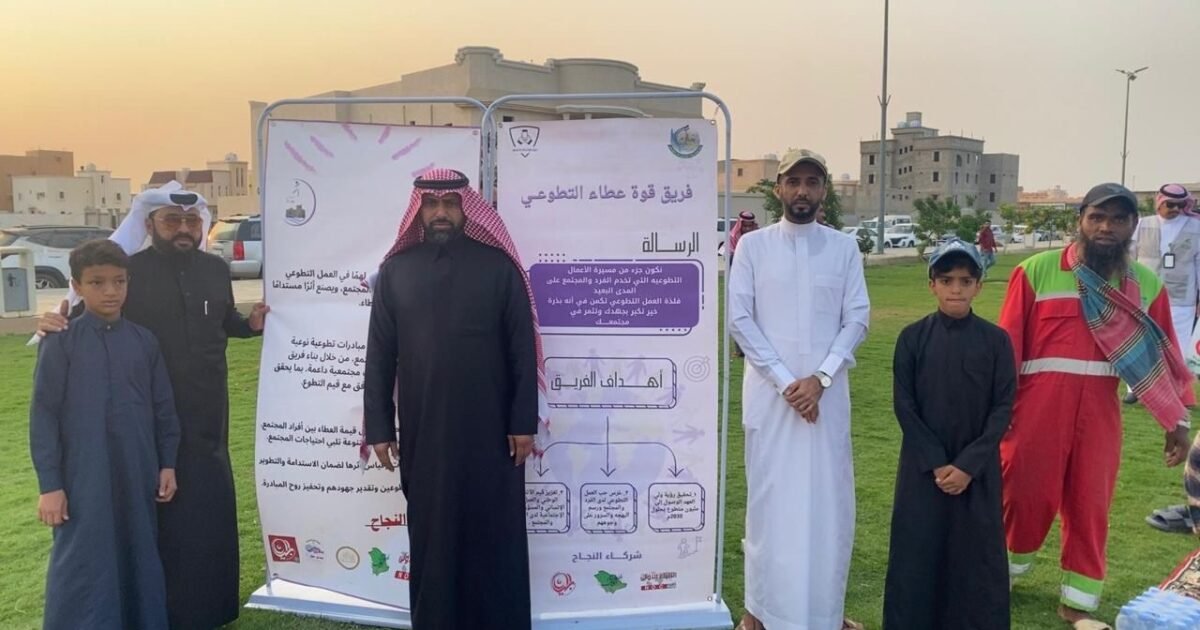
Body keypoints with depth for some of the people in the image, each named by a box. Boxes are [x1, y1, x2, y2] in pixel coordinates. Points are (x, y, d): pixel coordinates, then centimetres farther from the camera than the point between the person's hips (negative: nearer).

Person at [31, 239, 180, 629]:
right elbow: (44, 416, -5)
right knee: (82, 568, 2)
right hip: (84, 478, -3)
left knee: (140, 560, 12)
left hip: (138, 475, 3)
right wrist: (49, 485, -8)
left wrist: (167, 464, 8)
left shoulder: (144, 341, 3)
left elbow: (163, 407, 9)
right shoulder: (61, 343, -6)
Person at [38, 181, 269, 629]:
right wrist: (57, 324, -27)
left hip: (208, 411, 5)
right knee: (159, 508, 5)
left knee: (211, 504, 14)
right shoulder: (129, 271, -9)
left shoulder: (215, 269, 5)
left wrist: (252, 323, -2)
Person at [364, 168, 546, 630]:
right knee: (431, 534, 13)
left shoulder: (499, 266, -2)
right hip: (422, 431, 2)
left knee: (493, 534, 8)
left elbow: (522, 350, -2)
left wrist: (524, 421, -5)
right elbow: (380, 355, 4)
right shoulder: (396, 270, 3)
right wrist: (378, 426, 2)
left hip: (489, 429, -1)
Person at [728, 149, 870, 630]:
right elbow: (739, 319, -4)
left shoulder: (844, 248, 6)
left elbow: (858, 319, 2)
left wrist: (820, 377, -11)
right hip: (769, 390, -1)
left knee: (829, 499, 6)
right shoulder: (753, 245, 1)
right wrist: (784, 381, -11)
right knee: (769, 496, 3)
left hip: (827, 390, 2)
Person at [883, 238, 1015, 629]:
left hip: (978, 470, 0)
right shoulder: (912, 337, -4)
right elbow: (903, 406, -4)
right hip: (922, 467, 0)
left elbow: (1003, 408, -3)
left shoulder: (996, 340, -2)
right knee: (918, 554, 3)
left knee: (976, 556, 5)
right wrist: (936, 463, -10)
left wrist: (969, 464, -12)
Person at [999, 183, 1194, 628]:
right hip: (1039, 407, -3)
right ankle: (1004, 573, 33)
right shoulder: (1036, 270, -6)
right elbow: (1008, 343, -5)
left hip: (1099, 410, 3)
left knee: (1091, 504, 11)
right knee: (1027, 494, 8)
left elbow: (1161, 354, 8)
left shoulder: (1146, 284, 6)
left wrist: (1177, 420, 7)